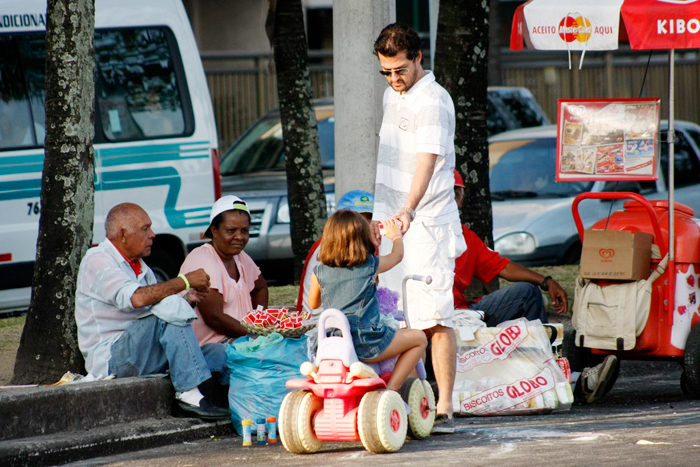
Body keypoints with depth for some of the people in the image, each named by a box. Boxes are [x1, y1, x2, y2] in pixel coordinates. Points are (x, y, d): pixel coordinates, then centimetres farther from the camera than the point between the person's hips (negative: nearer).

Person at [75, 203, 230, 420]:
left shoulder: (140, 267, 23)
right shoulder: (97, 260, -7)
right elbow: (136, 298, -24)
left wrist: (188, 299, 0)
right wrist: (185, 281, -17)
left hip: (145, 358, 9)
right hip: (110, 359, -9)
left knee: (216, 354, -10)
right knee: (171, 307, -29)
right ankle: (190, 393, -34)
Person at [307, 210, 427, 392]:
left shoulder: (319, 273, 1)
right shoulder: (371, 266, -4)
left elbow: (313, 304, 19)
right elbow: (397, 254, 17)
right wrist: (396, 235, 39)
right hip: (365, 342, -4)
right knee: (418, 338, 13)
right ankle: (391, 388, 5)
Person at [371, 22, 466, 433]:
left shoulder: (433, 101, -14)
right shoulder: (393, 95, 15)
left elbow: (427, 160, -28)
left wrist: (409, 209, -42)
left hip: (427, 225, -9)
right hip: (395, 221, 9)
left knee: (435, 319, -11)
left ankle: (445, 408, -10)